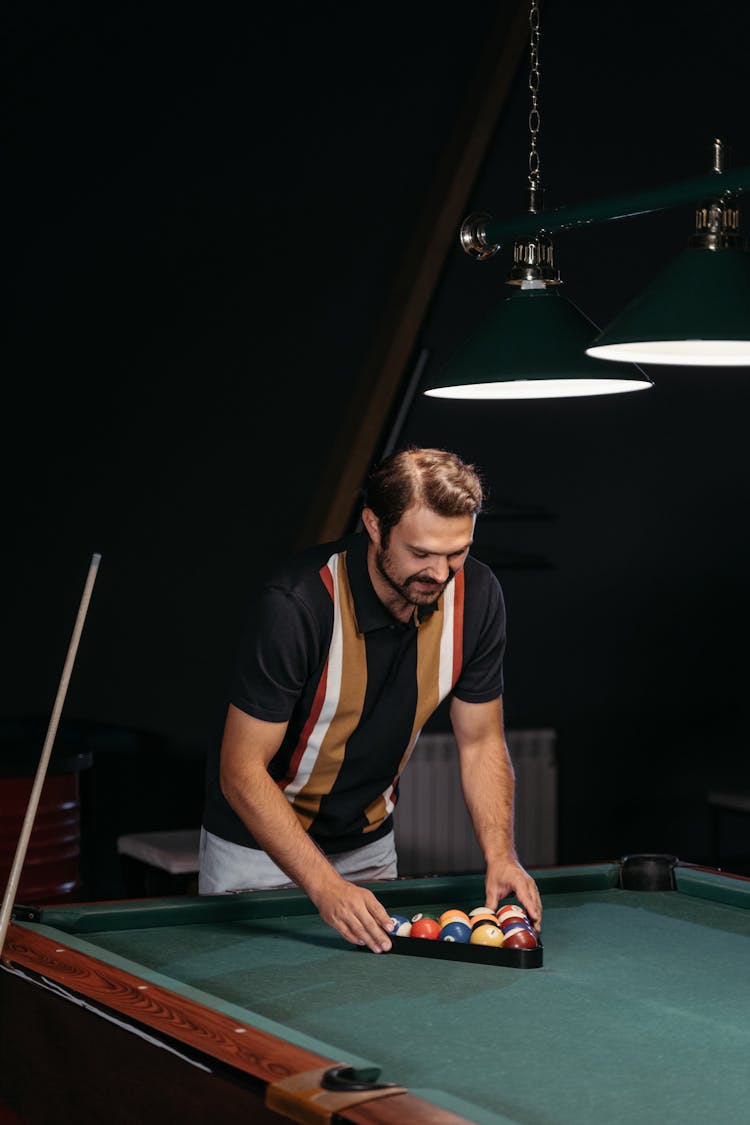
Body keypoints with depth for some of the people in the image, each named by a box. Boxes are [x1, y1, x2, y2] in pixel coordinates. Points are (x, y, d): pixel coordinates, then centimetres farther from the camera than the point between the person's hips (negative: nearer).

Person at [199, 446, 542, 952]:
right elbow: (243, 770, -29)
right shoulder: (300, 602, -32)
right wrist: (326, 886, -39)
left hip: (369, 842, 5)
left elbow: (481, 741, -4)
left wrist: (500, 855, -20)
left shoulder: (476, 595, -16)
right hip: (260, 844, -4)